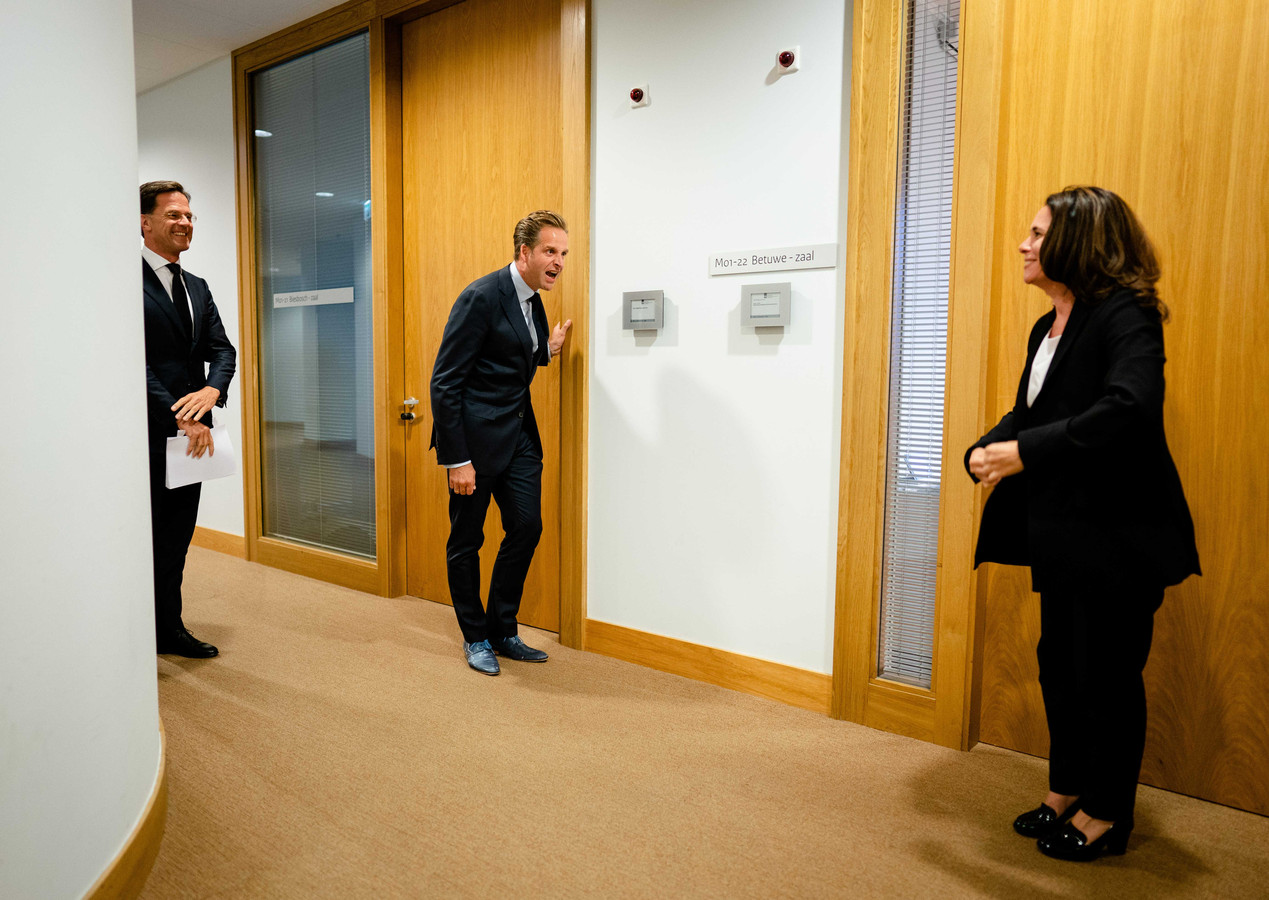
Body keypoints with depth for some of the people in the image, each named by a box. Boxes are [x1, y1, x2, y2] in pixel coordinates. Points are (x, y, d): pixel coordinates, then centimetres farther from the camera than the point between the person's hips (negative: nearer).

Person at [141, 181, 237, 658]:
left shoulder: (196, 287, 15)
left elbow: (222, 349, 9)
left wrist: (211, 390, -12)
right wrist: (181, 419, -18)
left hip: (190, 434, 7)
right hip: (148, 435, -7)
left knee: (176, 540, 16)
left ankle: (169, 628, 28)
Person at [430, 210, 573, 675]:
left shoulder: (532, 300, 9)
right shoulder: (481, 297, -16)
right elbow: (444, 382, -17)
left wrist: (547, 350, 5)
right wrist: (456, 459, -19)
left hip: (518, 433, 8)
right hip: (475, 435, -8)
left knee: (526, 527, 5)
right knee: (466, 540, 6)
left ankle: (503, 631, 22)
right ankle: (476, 638, 23)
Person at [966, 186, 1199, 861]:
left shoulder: (1125, 318, -15)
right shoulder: (1048, 329, 13)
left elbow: (1130, 408, -31)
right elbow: (1030, 414, 15)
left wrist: (1023, 452, -29)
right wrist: (984, 452, -6)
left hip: (1117, 534, -9)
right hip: (1062, 533, 9)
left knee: (1108, 672, 5)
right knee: (1058, 661, 17)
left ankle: (1106, 814, 23)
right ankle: (1066, 792, 34)